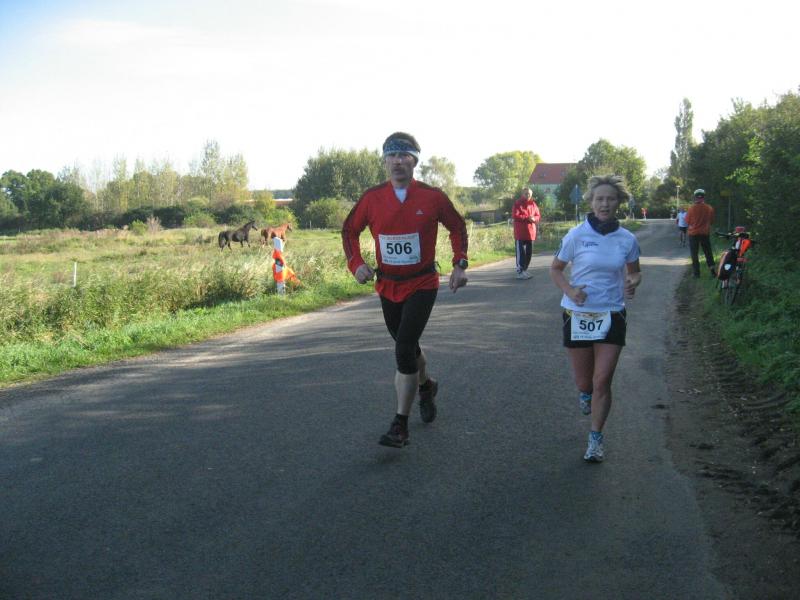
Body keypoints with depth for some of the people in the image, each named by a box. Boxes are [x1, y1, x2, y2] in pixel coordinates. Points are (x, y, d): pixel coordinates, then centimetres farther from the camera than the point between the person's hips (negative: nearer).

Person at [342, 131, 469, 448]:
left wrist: (460, 264, -1)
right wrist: (356, 263, -5)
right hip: (387, 286, 4)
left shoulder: (432, 197, -9)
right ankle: (426, 386, 51)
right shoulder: (372, 197, -4)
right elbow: (349, 229, 10)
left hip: (422, 285, -4)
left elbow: (457, 227, 7)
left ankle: (400, 424, -7)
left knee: (404, 350, -15)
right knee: (407, 347, 19)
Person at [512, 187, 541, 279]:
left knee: (529, 252, 9)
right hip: (520, 233, -6)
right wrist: (527, 218, -21)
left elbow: (538, 216, 12)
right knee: (521, 252, -8)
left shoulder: (533, 204, 11)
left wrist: (534, 219, -11)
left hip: (531, 232, 6)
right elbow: (515, 215, -15)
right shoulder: (517, 204, -4)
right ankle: (520, 272, -6)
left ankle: (524, 270, 20)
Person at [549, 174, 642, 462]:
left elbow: (634, 271, 13)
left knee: (602, 381, -5)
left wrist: (632, 283, -11)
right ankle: (584, 393, 48)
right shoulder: (576, 236, -8)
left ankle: (596, 439, 10)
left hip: (612, 315, 0)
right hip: (578, 314, 0)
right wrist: (569, 290, -16)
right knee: (584, 381, 10)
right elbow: (555, 269, 3)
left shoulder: (627, 239, -3)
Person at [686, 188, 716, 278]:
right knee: (708, 253, 12)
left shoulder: (691, 208, -14)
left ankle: (696, 272, 6)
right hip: (705, 233, 2)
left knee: (694, 253, 7)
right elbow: (711, 221, 6)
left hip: (693, 233, -2)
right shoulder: (709, 208, -6)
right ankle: (712, 270, 7)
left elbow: (687, 221, -4)